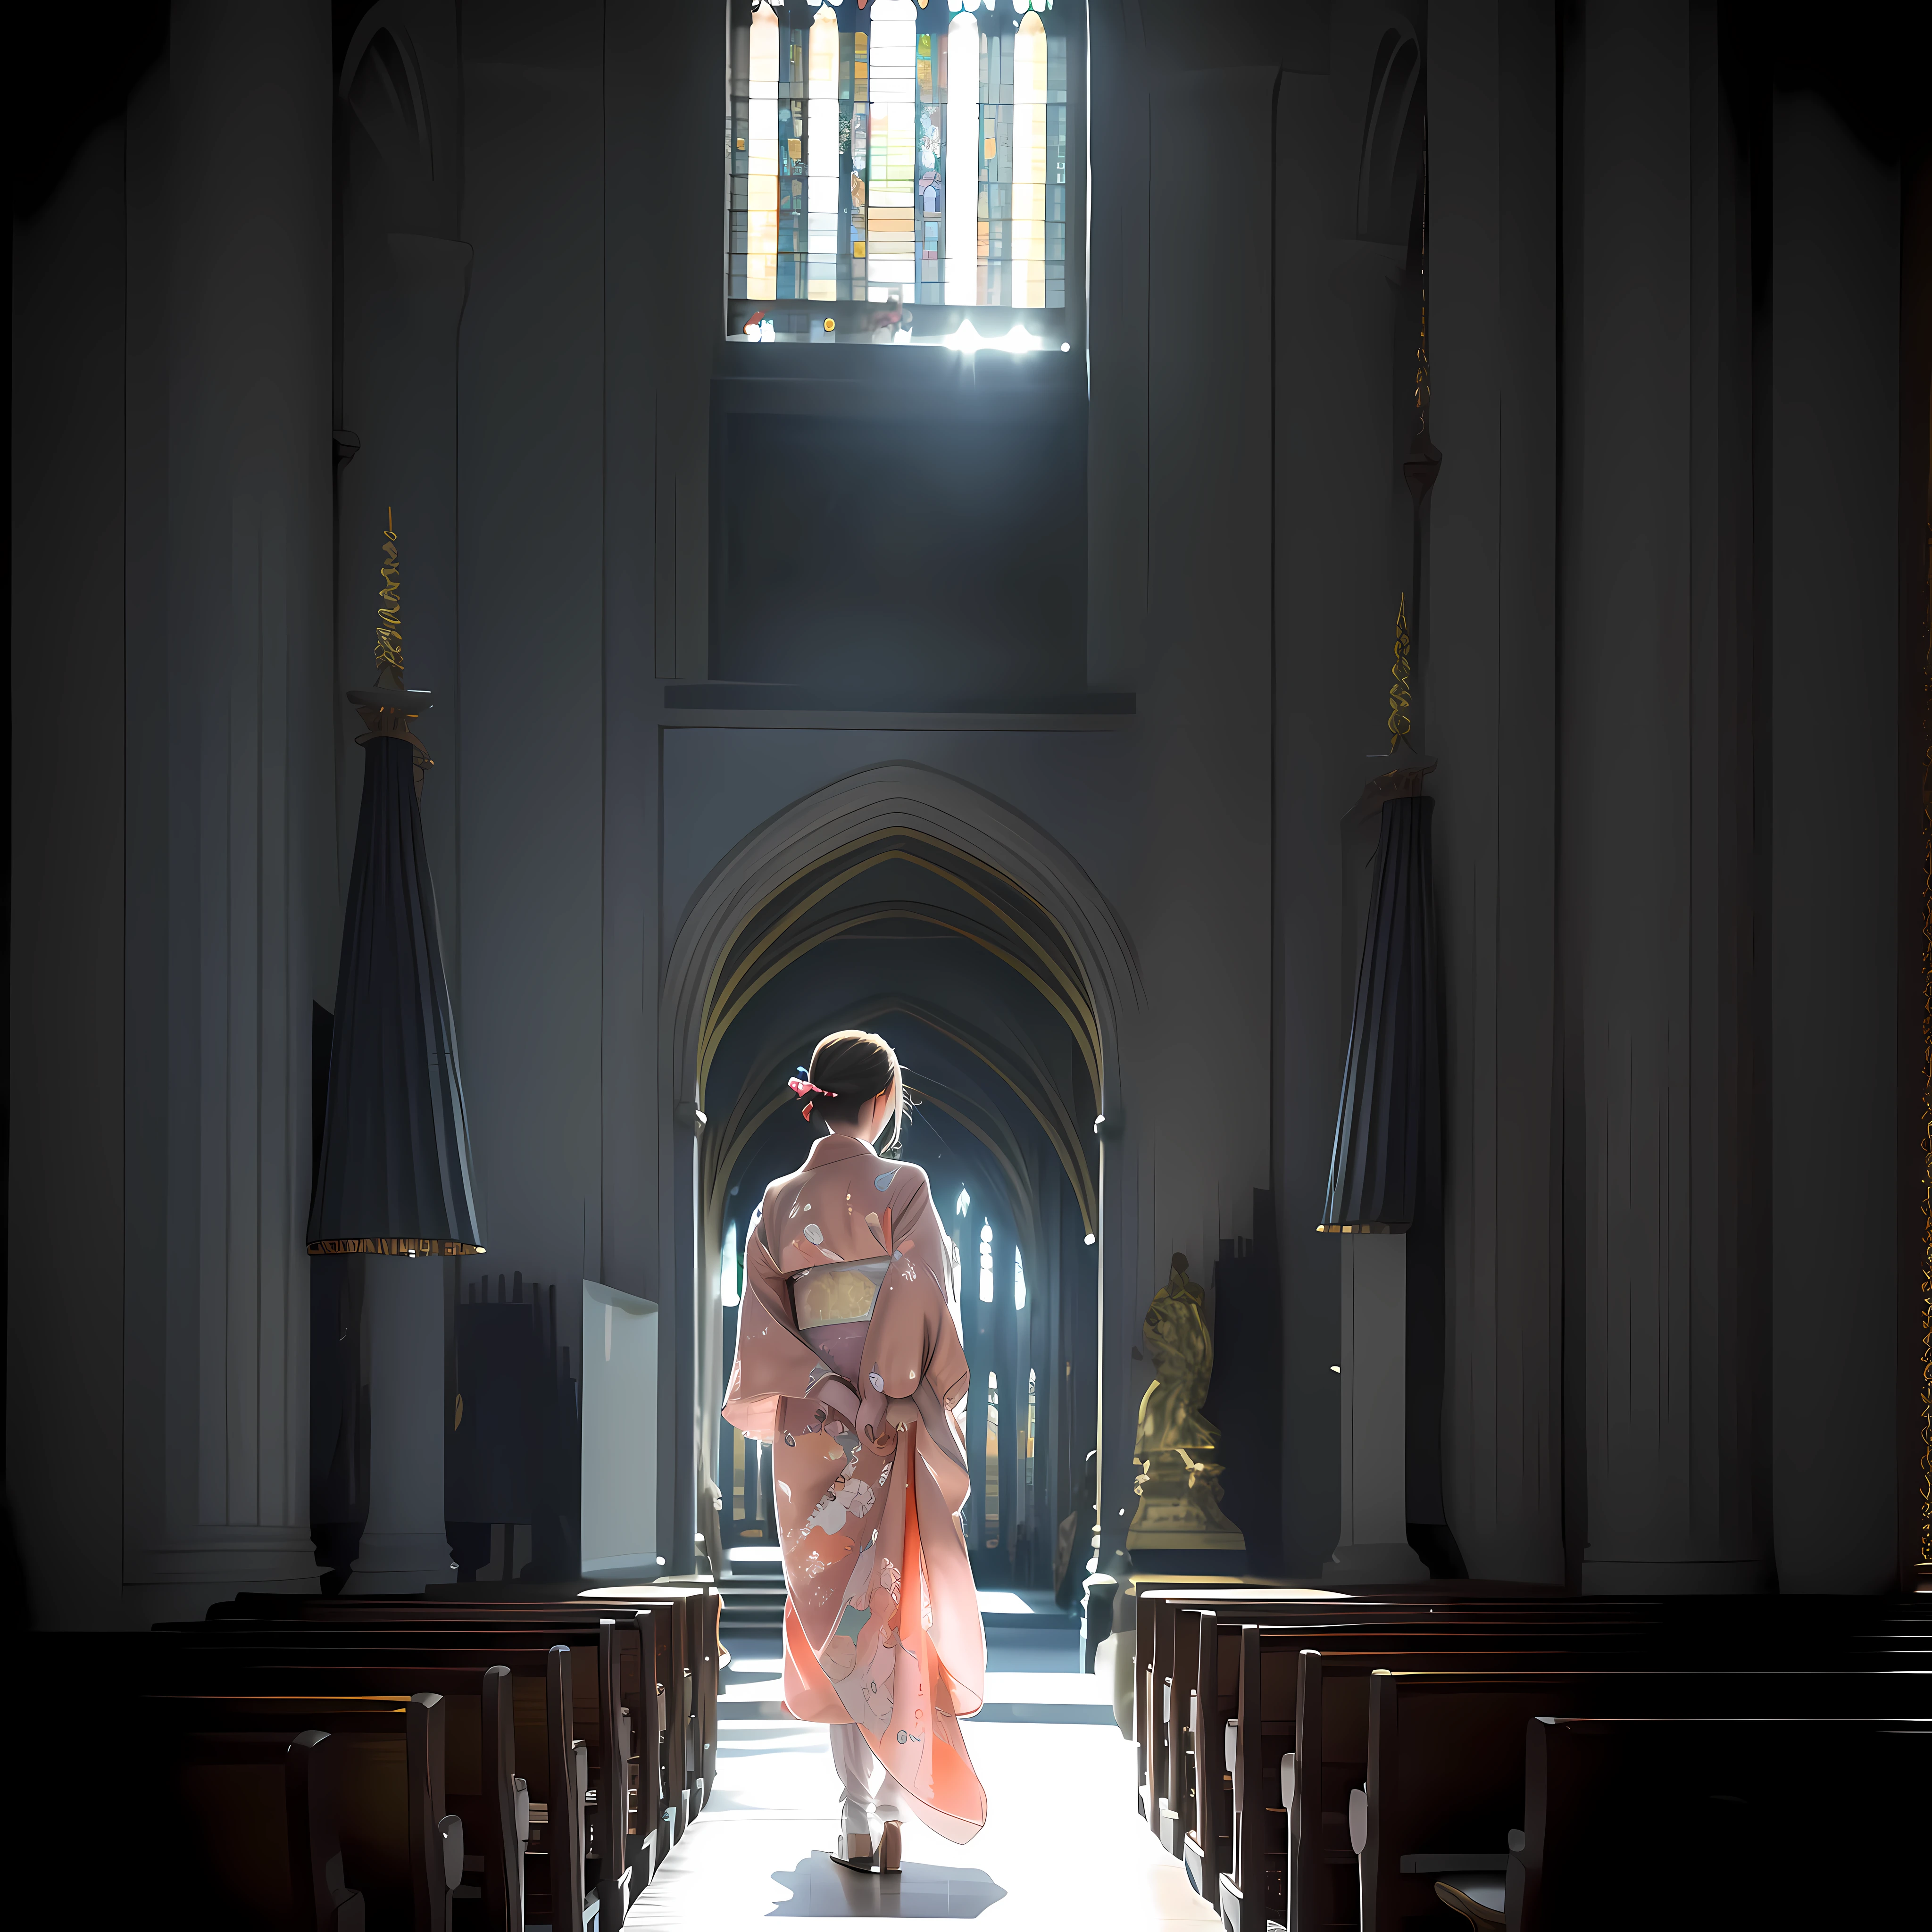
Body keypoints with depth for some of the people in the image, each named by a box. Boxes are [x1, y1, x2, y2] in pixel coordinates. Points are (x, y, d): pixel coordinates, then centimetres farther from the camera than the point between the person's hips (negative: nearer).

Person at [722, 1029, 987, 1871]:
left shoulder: (779, 1202, 6)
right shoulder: (905, 1187, -6)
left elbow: (762, 1318, -2)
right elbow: (918, 1300, -16)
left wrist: (821, 1387, -9)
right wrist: (886, 1397, -12)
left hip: (812, 1426, 3)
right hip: (893, 1430, -3)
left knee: (834, 1612, 8)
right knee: (896, 1608, 5)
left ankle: (857, 1822, 7)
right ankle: (893, 1811, 0)